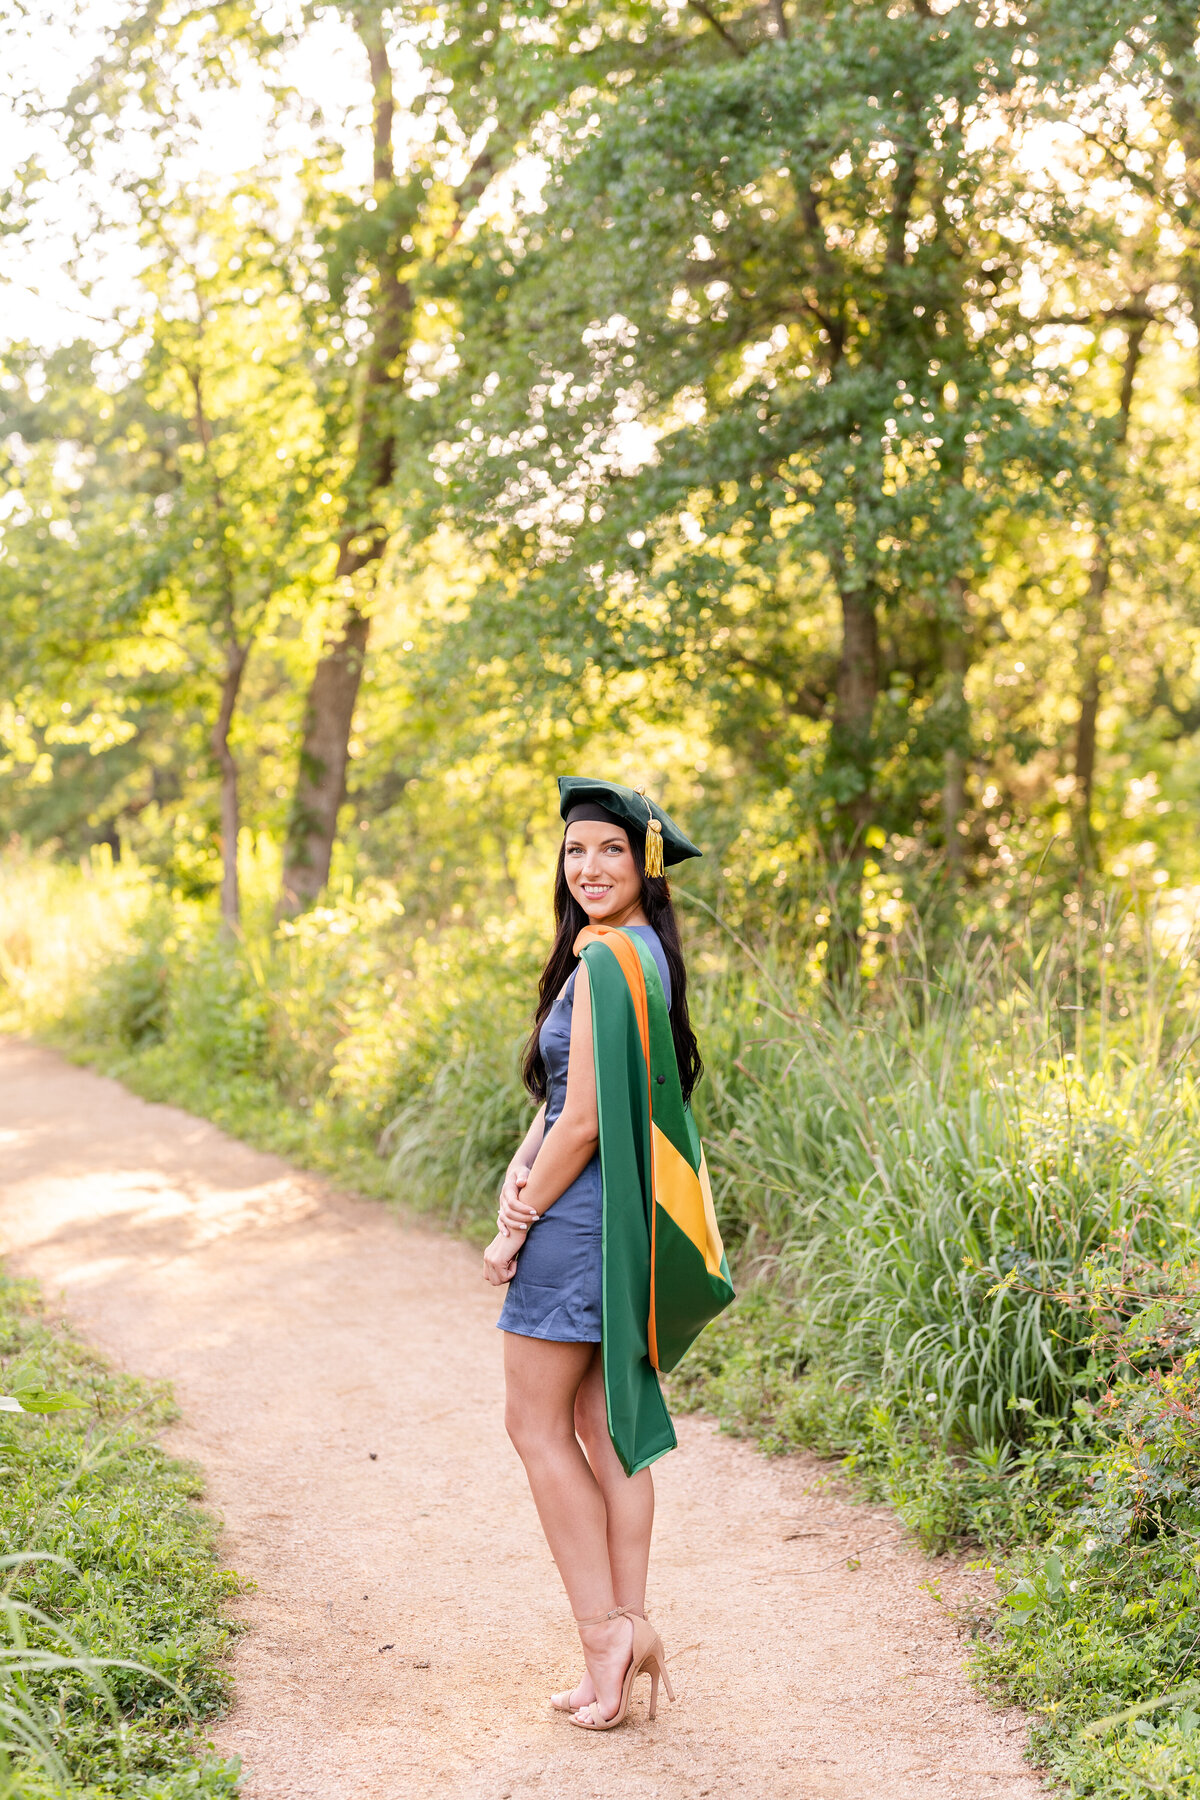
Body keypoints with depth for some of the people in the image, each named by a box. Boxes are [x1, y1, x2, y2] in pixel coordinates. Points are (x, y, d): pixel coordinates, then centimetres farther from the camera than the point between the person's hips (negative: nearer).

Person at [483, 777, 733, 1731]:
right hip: (628, 1219, 9)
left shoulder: (604, 960, -18)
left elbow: (584, 1121, -20)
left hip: (584, 1216, -9)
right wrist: (520, 1170, -3)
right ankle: (628, 1631, 16)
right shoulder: (644, 951, 12)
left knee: (536, 1424, 2)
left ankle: (606, 1628, 2)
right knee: (607, 1423, 12)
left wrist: (515, 1229, -10)